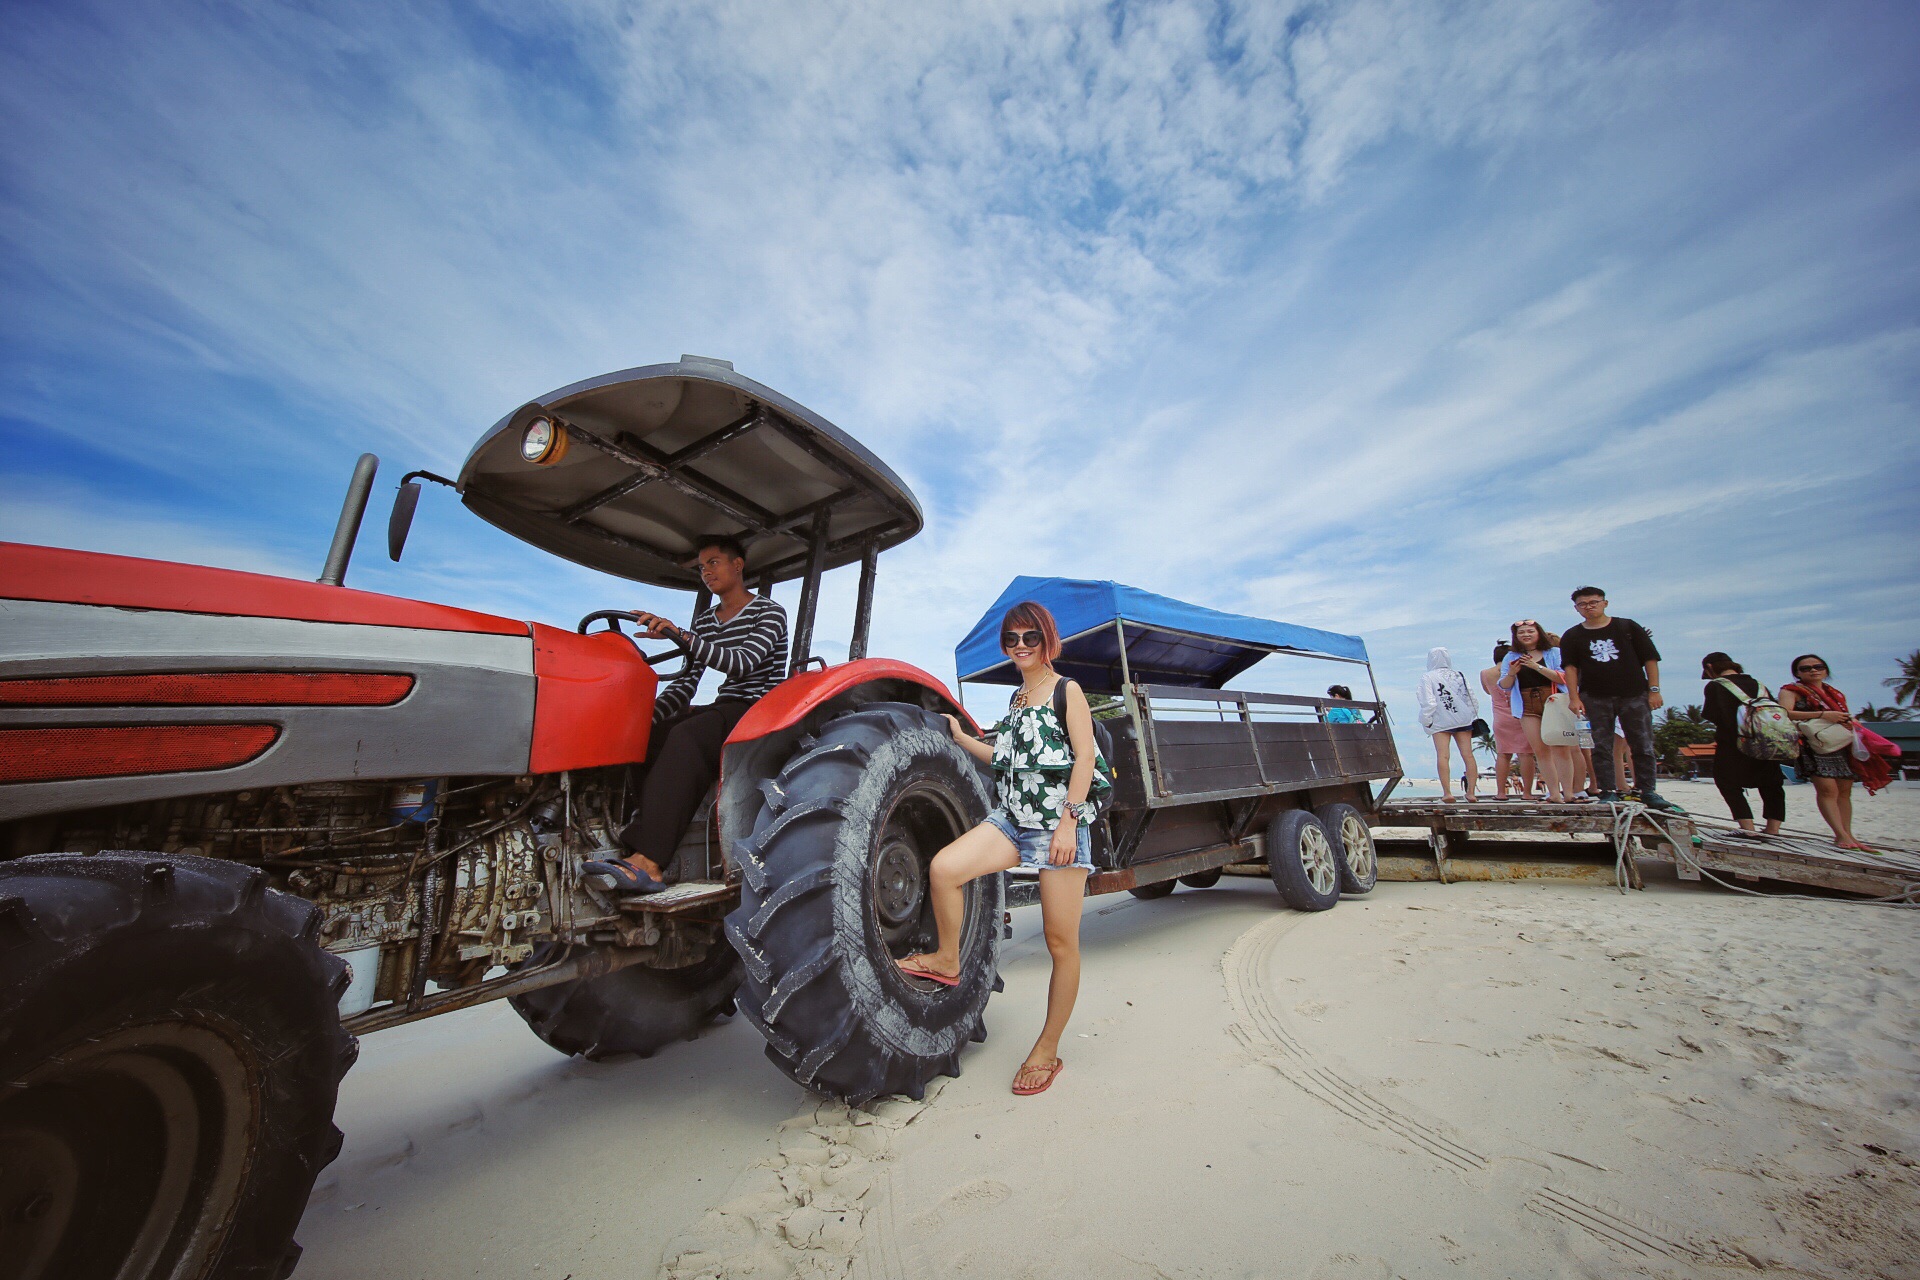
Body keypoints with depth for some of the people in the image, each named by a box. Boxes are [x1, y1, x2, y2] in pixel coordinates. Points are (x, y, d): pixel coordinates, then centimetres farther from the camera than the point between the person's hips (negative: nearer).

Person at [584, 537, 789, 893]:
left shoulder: (769, 613, -2)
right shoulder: (704, 623, 18)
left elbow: (743, 663, -20)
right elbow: (684, 684, 11)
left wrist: (679, 635, -29)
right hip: (722, 710, 7)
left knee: (686, 737, -33)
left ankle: (649, 862, -39)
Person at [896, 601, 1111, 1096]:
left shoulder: (1067, 691, -1)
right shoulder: (1016, 698, 18)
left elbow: (1085, 758, -9)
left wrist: (1068, 821, -18)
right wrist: (961, 737, 18)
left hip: (1060, 823, -5)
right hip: (1011, 819, 6)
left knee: (1061, 941, 2)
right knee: (943, 867, -17)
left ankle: (1048, 1050, 20)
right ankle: (948, 961, 8)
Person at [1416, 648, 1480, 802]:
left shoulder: (1427, 678, -4)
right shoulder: (1460, 675, 12)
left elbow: (1428, 703, -10)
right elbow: (1471, 698, 11)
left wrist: (1426, 721, -2)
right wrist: (1473, 716, 21)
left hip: (1440, 722, -4)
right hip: (1463, 720, 4)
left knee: (1442, 756, -6)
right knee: (1468, 755, 2)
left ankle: (1447, 792, -13)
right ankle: (1471, 792, 1)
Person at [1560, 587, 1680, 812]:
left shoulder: (1628, 627, 6)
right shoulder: (1572, 636, 7)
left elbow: (1650, 659, 5)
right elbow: (1571, 668, 2)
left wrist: (1654, 690, -2)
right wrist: (1574, 697, -6)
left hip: (1634, 695, 0)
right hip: (1594, 699, 0)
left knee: (1643, 746, 4)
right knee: (1600, 748, 1)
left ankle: (1647, 792, 14)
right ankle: (1608, 792, 6)